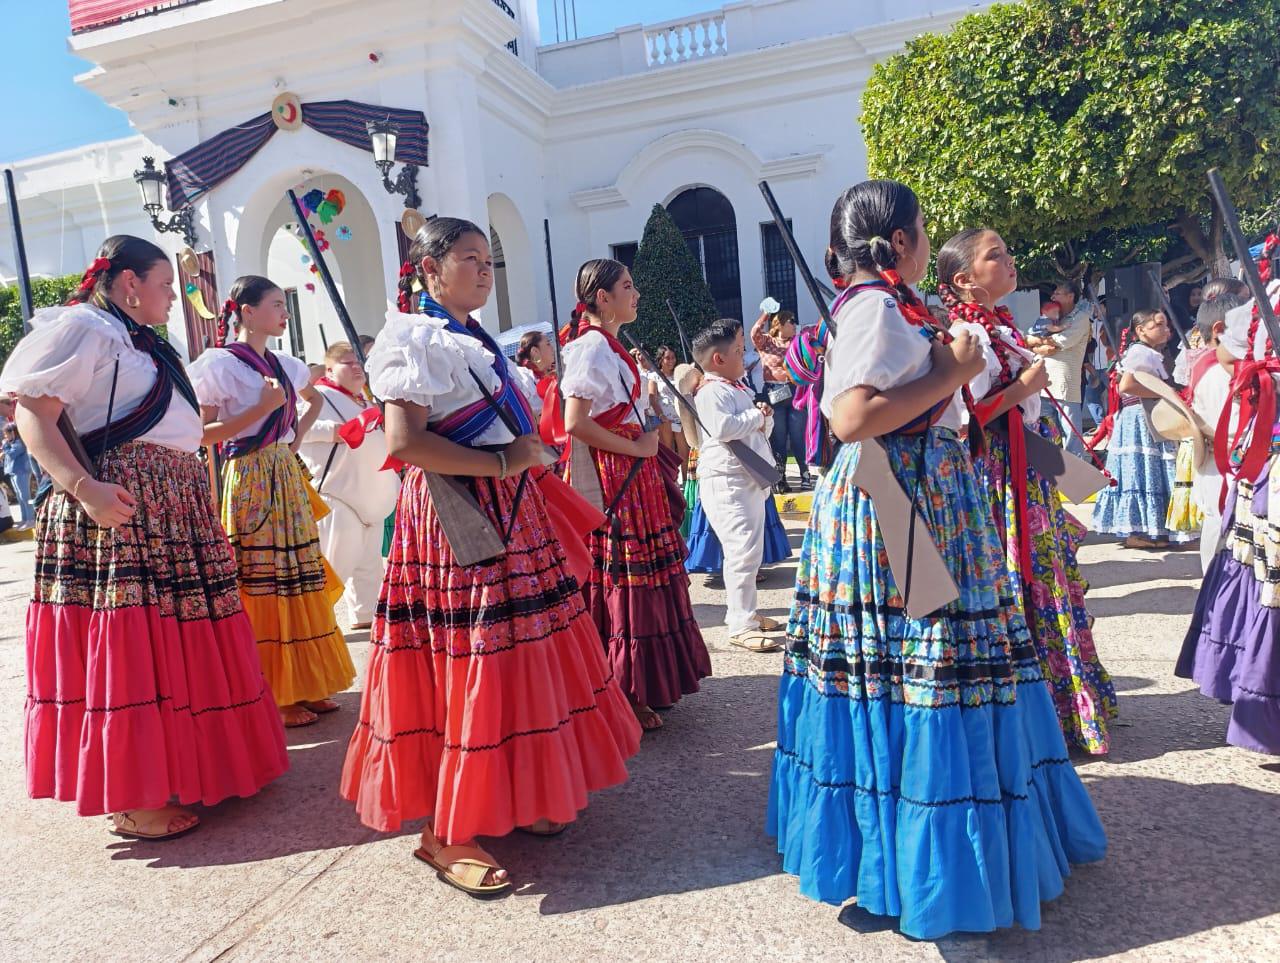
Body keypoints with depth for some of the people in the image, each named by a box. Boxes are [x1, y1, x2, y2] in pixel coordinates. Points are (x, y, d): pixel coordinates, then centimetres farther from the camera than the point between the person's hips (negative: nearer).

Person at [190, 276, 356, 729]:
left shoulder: (285, 365, 12)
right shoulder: (220, 364, -7)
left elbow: (314, 399, 32)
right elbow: (202, 433, -13)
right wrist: (261, 409, -18)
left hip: (288, 479, 7)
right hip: (249, 480, -7)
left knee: (297, 580, 9)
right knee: (262, 585, -3)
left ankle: (301, 685, 19)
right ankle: (271, 695, 8)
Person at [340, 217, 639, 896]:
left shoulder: (474, 337, 19)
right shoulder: (417, 337, -9)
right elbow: (403, 440, -22)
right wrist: (501, 463, -19)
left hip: (507, 510, 10)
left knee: (519, 658, 13)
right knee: (467, 668, -6)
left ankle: (515, 798, 28)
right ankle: (446, 832, 9)